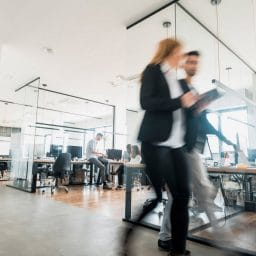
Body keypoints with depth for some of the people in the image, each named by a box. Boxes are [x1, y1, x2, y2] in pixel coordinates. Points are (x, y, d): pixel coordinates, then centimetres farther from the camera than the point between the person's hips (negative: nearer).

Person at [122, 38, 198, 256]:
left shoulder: (176, 79, 22)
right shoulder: (153, 70, 2)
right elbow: (146, 102, -14)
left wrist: (192, 105, 6)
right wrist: (180, 102, -13)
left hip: (176, 143, 8)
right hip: (156, 141, -7)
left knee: (183, 193, 5)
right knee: (154, 195, -4)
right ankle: (127, 237, 18)